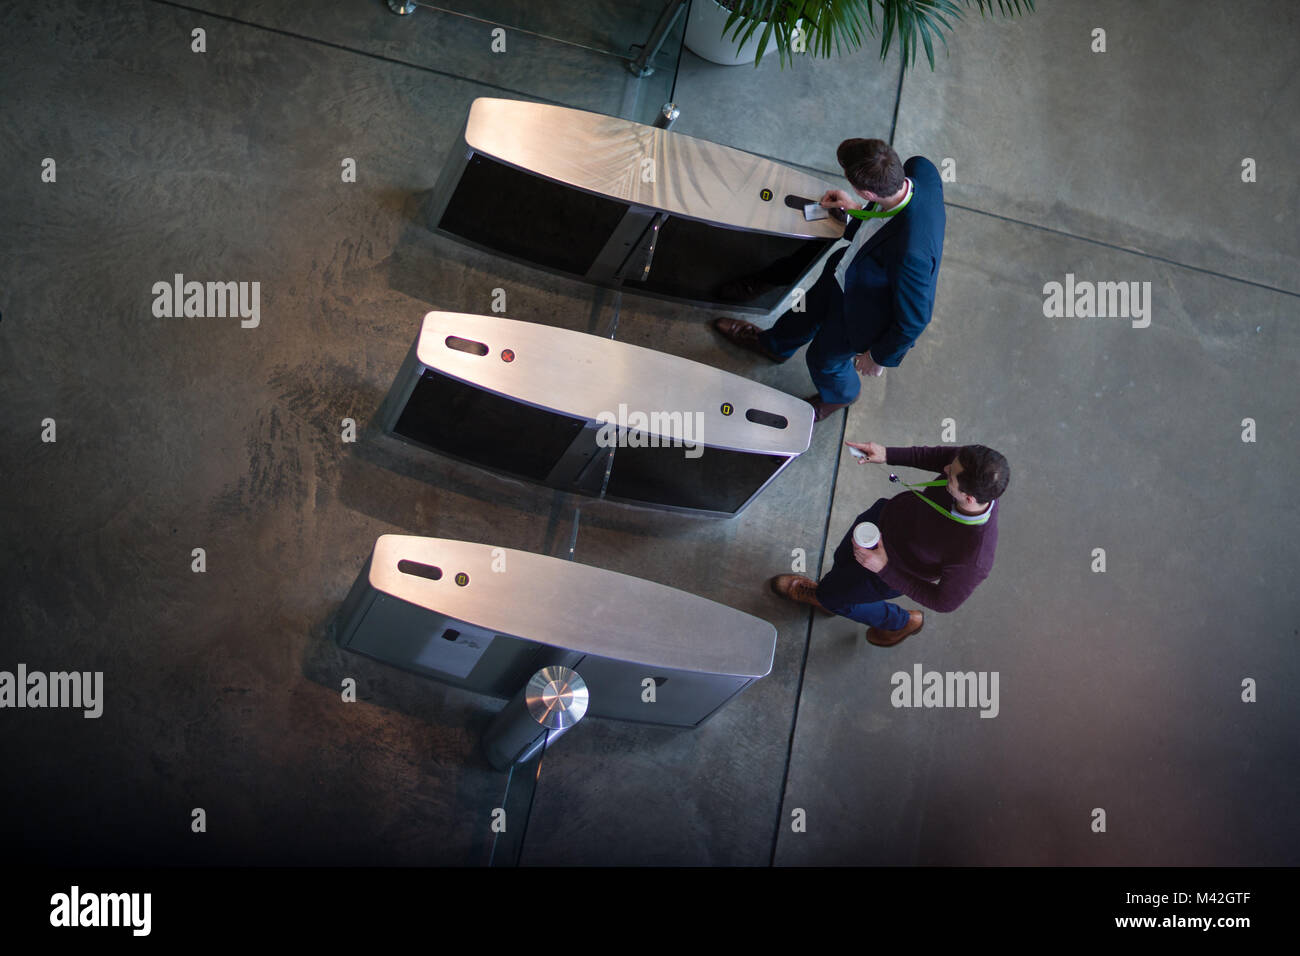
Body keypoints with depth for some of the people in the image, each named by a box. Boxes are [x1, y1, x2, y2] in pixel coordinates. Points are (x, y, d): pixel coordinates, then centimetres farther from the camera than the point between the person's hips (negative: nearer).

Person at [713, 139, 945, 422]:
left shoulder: (911, 253, -47)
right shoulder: (920, 168, -28)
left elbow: (914, 318, -29)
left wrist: (879, 356, -12)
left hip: (860, 312, -6)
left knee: (824, 358, 23)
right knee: (812, 306, 32)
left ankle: (839, 395, 61)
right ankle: (775, 344, 67)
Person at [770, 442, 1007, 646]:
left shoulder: (972, 560, -44)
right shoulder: (981, 468, -32)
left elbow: (944, 601, -25)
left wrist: (884, 569, -29)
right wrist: (888, 454, -17)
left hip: (897, 567, -5)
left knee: (830, 594, 19)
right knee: (843, 558, 30)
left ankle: (901, 621, 47)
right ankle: (826, 596, 67)